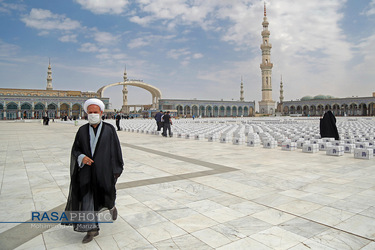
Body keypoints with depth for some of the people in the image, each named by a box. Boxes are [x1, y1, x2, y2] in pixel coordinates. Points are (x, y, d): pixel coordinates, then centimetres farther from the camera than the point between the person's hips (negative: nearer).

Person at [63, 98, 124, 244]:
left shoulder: (109, 129, -6)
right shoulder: (82, 130, 1)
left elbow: (116, 149, -4)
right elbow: (75, 149, 4)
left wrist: (116, 170, -3)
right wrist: (81, 157, -18)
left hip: (104, 170, -2)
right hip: (86, 170, 2)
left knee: (106, 197, 7)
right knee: (87, 199, 3)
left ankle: (111, 206, 44)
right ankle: (92, 229, 17)